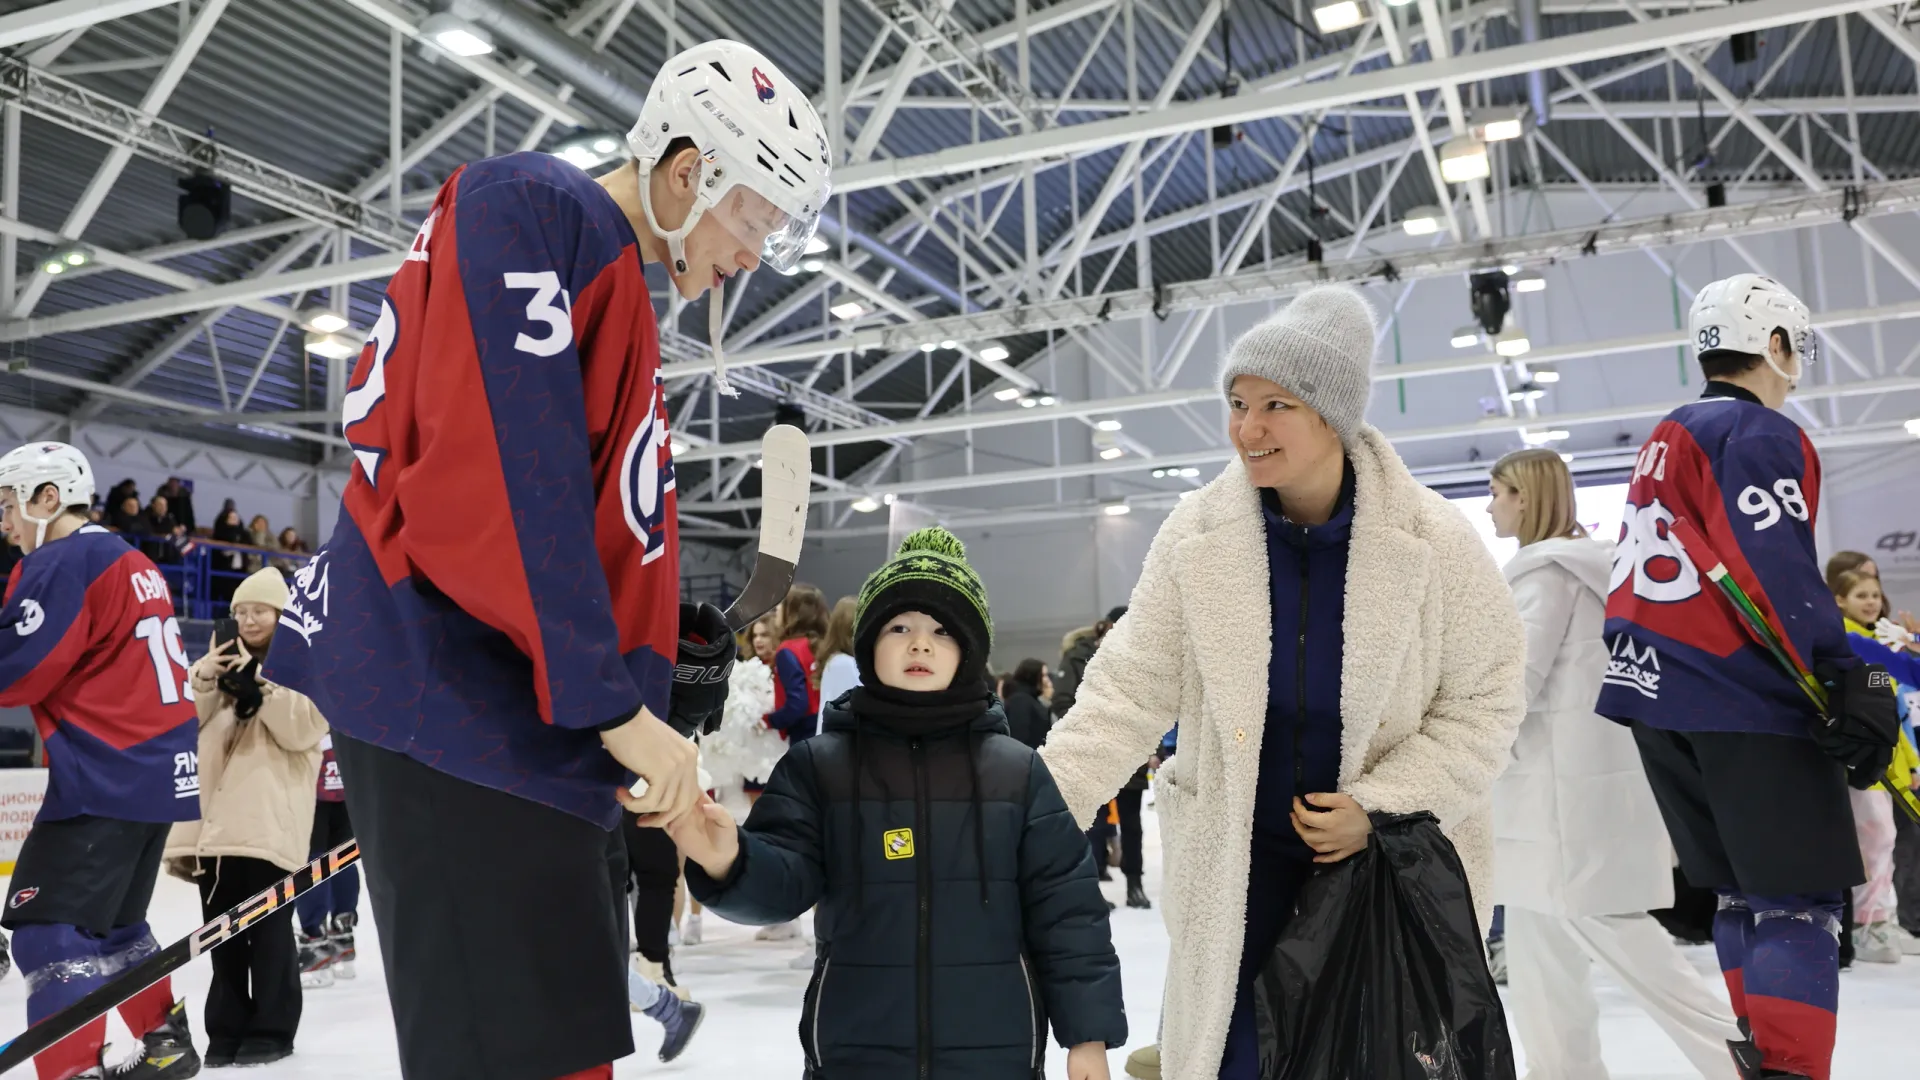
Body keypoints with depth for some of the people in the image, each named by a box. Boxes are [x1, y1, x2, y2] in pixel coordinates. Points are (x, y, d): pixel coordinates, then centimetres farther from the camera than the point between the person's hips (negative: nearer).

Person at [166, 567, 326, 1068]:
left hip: (270, 820, -6)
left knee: (268, 929, -1)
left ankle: (271, 1029, 9)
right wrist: (203, 679, -5)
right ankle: (227, 1029, 20)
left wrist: (258, 683, -20)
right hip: (215, 817, 6)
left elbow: (302, 729, -12)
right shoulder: (223, 659, 18)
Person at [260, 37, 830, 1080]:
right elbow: (493, 469, -20)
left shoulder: (623, 299, 23)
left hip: (535, 723, 10)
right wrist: (610, 701, -18)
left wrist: (647, 715, 14)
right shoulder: (530, 208, -7)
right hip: (450, 699, -10)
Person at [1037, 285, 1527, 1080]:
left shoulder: (1433, 539, -13)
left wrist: (1381, 805, -16)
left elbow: (1486, 697, -5)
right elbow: (1130, 689, -7)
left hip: (1395, 860, 0)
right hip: (1234, 856, 1)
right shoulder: (1197, 536, -10)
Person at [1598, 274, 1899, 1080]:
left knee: (1746, 893, 16)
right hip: (1744, 704, -9)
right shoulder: (1760, 434, -8)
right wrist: (1846, 682, -23)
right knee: (1802, 901, -5)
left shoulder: (1670, 437, 20)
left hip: (1655, 693, 9)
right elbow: (1778, 573, -20)